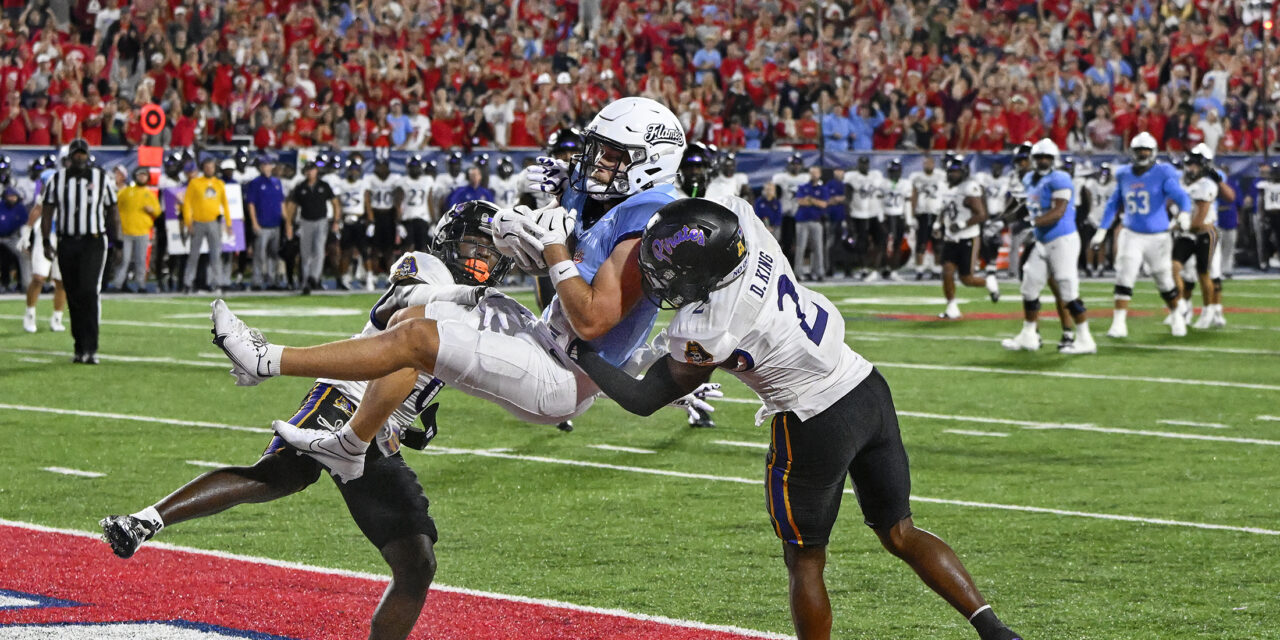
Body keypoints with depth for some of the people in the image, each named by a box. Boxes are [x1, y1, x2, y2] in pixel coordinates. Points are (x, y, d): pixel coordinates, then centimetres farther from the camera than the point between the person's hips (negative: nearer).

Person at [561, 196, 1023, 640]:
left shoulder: (704, 333, -24)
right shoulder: (745, 226, -10)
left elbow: (644, 399, -8)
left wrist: (581, 355, 0)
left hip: (816, 427, -7)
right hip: (869, 389, 7)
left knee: (804, 560, 14)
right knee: (900, 535, 18)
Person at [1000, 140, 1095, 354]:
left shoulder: (1059, 179, -14)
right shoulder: (1029, 180, 12)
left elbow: (1058, 212, -21)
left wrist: (1032, 223, -25)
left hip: (1062, 240, -9)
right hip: (1042, 243, 9)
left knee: (1068, 292, -8)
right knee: (1029, 286, 11)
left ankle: (1084, 339, -2)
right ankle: (1028, 336, 23)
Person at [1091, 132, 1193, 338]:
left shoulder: (1162, 174, -8)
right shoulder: (1124, 175, 5)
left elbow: (1180, 195, -20)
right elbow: (1113, 204, 17)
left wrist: (1183, 212, -42)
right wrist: (1101, 231, 16)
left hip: (1157, 236, -2)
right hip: (1131, 235, 3)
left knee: (1165, 282, 7)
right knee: (1124, 278, -11)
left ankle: (1178, 317, 30)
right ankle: (1119, 323, -9)